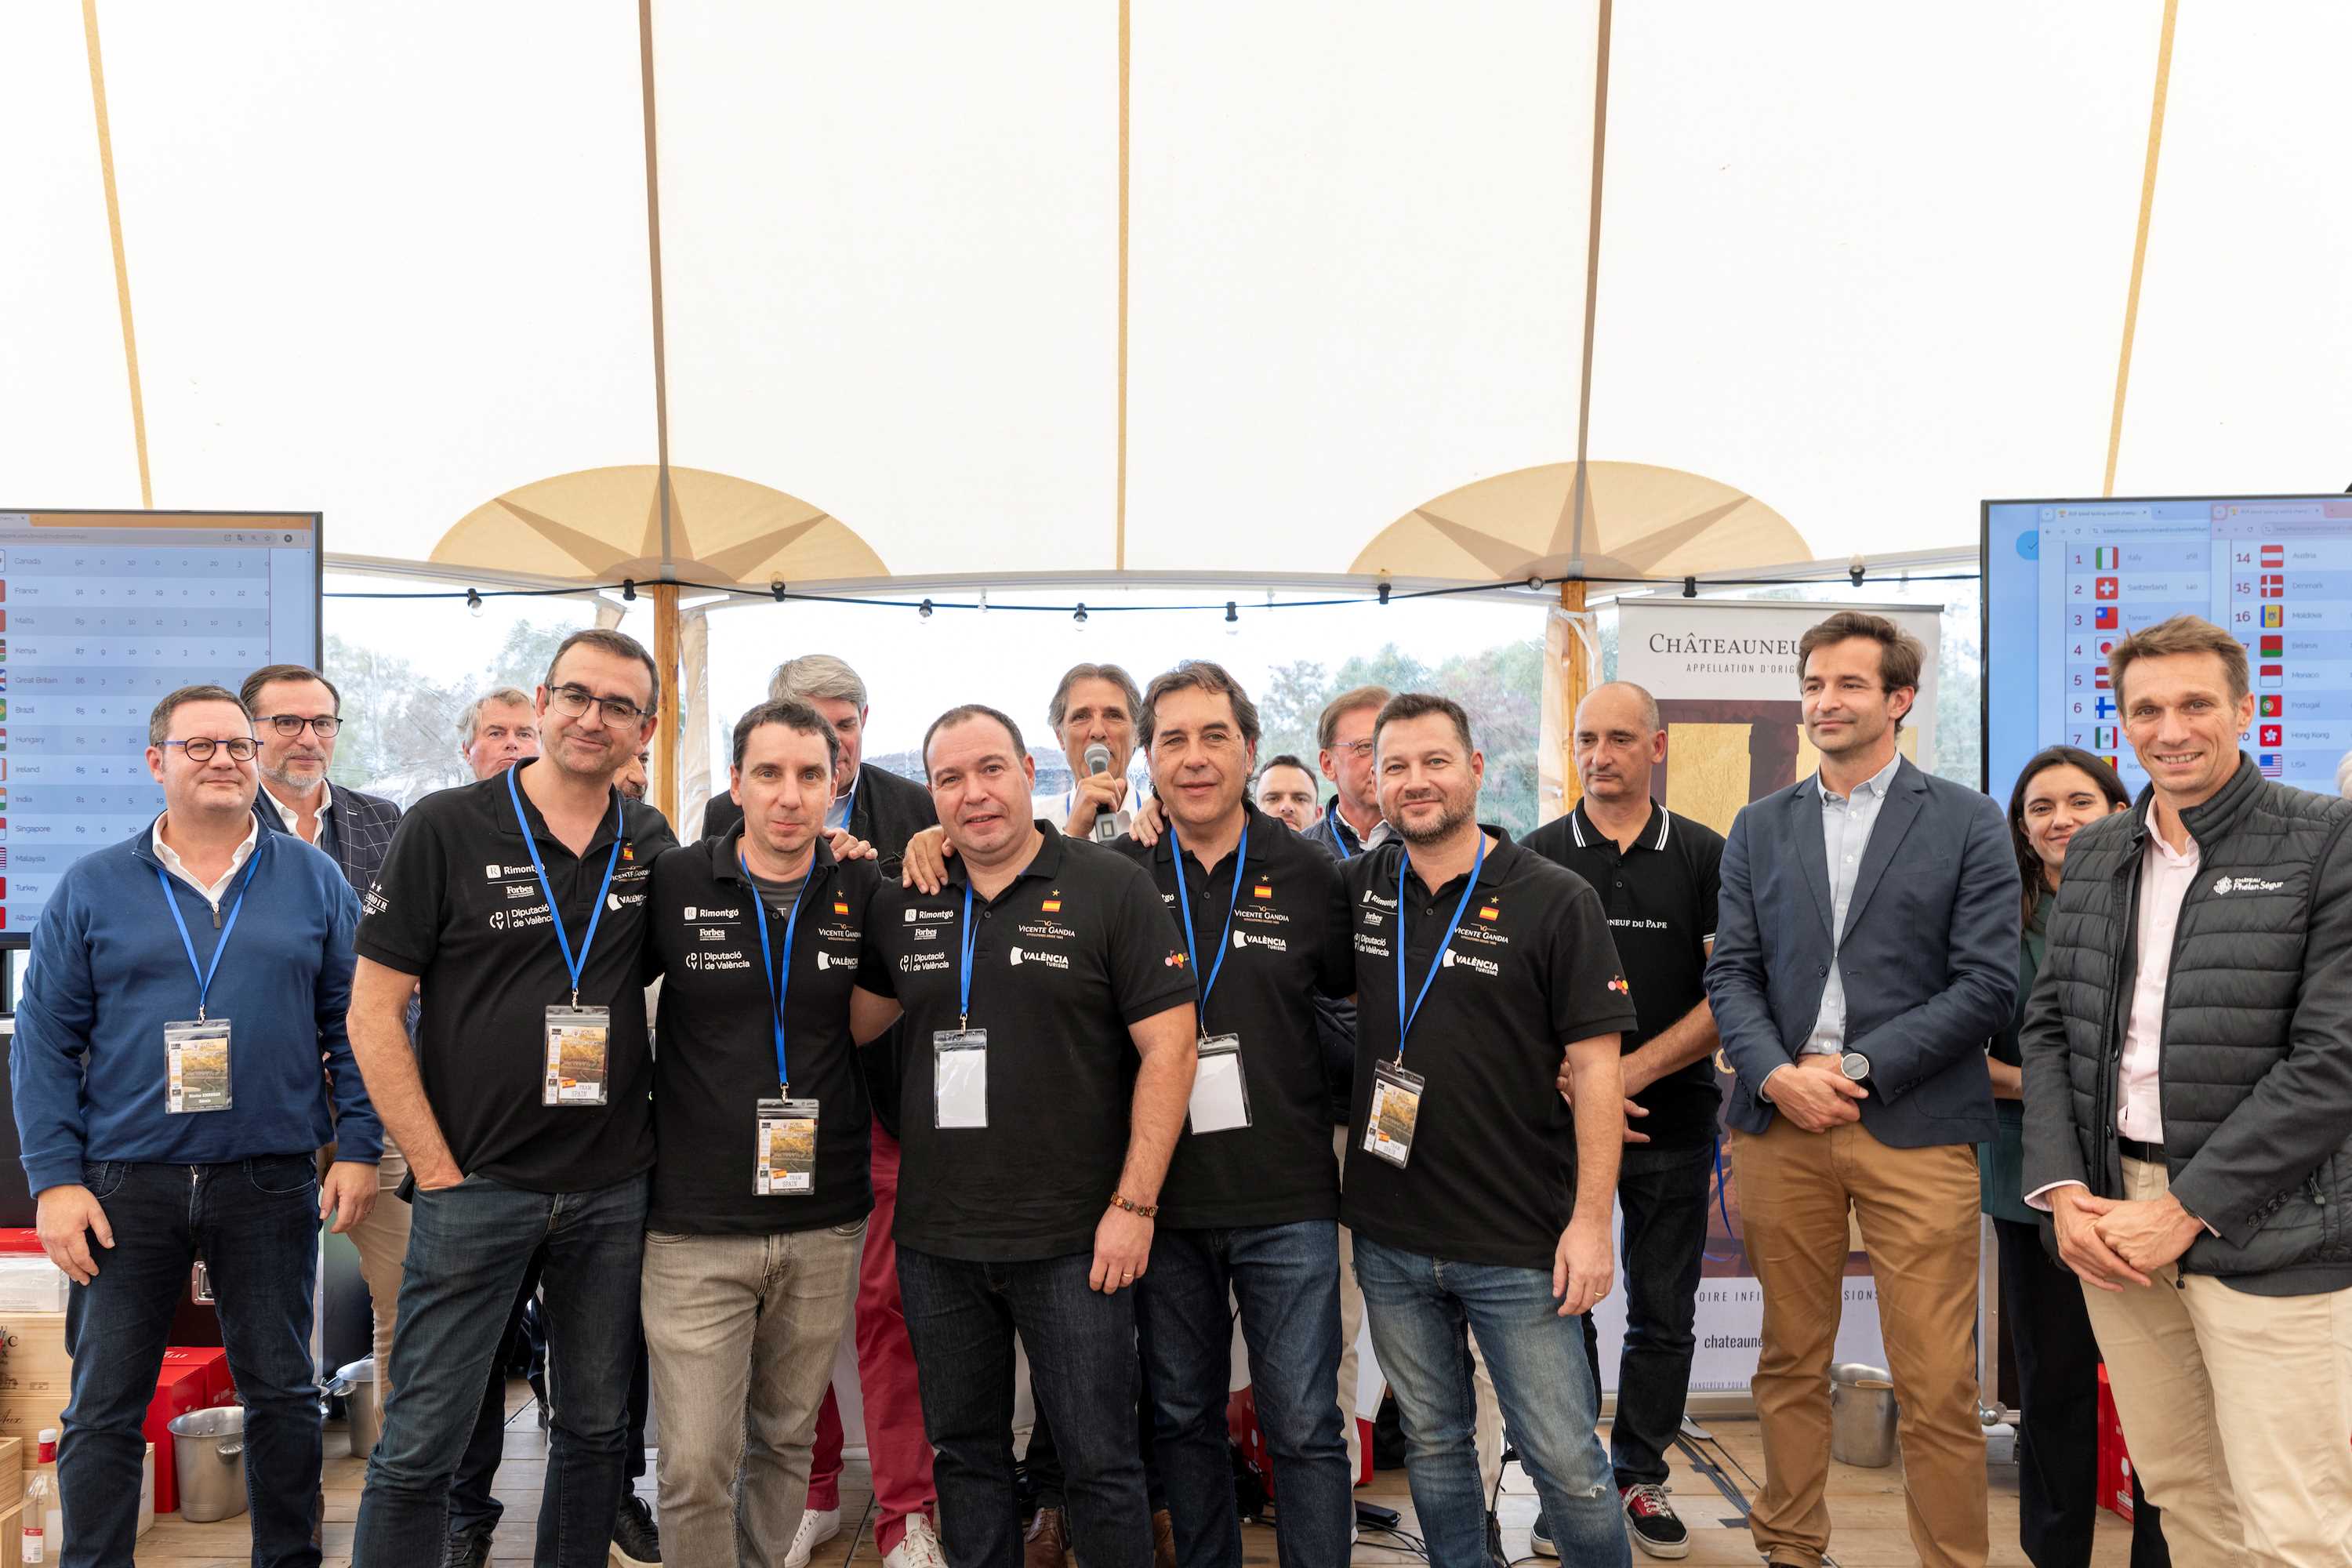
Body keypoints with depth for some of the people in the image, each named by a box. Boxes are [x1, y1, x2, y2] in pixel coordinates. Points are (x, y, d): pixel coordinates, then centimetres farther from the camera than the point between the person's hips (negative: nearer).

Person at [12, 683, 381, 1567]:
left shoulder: (313, 881, 4)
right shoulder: (91, 889, 3)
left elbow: (353, 1022, 5)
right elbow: (45, 1041, 2)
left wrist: (358, 1147, -2)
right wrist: (54, 1179, -6)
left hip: (273, 1185, 0)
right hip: (125, 1186, 0)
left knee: (283, 1394, 11)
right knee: (102, 1411, 7)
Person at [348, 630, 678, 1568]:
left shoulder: (653, 847, 4)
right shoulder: (447, 829, -6)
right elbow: (372, 1010, -5)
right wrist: (437, 1167, -9)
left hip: (614, 1189, 4)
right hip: (476, 1186, -3)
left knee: (595, 1427, 15)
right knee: (420, 1445, 3)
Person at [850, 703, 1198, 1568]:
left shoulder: (1112, 889, -6)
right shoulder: (901, 904, 7)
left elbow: (1168, 1048, -9)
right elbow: (850, 1025, 18)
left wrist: (1134, 1205, -13)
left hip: (1074, 1239, -4)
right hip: (935, 1238, 4)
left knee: (1100, 1460, 5)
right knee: (964, 1453, 17)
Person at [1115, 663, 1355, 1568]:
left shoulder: (1308, 874, 0)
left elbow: (1367, 1000, 12)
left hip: (1288, 1200, -1)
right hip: (1165, 1199, 2)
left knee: (1303, 1426, 5)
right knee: (1181, 1419, 16)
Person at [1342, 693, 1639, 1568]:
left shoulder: (1555, 902, -8)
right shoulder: (1357, 890, 3)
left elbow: (1596, 1066, -9)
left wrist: (1591, 1220, -13)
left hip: (1519, 1248, -4)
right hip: (1390, 1240, 4)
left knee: (1566, 1463, 3)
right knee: (1432, 1445, 18)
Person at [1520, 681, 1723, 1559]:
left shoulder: (1706, 857, 1)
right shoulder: (1536, 858, 2)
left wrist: (1633, 1069, -14)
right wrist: (1572, 1082, -14)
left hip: (1673, 1124, 0)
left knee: (1663, 1318, 9)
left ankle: (1640, 1477, 26)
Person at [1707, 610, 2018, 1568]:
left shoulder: (1967, 823, 3)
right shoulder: (1760, 827, 12)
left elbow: (1987, 984, -4)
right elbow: (1732, 974, 8)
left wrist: (1857, 1067, -11)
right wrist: (1777, 1074, -10)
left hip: (1916, 1126, -3)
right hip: (1779, 1121, 3)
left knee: (1937, 1386, -1)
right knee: (1791, 1363, 11)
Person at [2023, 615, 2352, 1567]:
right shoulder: (2093, 855, 11)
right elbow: (2048, 1028, 12)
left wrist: (2185, 1210, -14)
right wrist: (2062, 1191, -2)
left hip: (2261, 1229, -5)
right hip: (2112, 1215, 5)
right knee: (2176, 1488, 15)